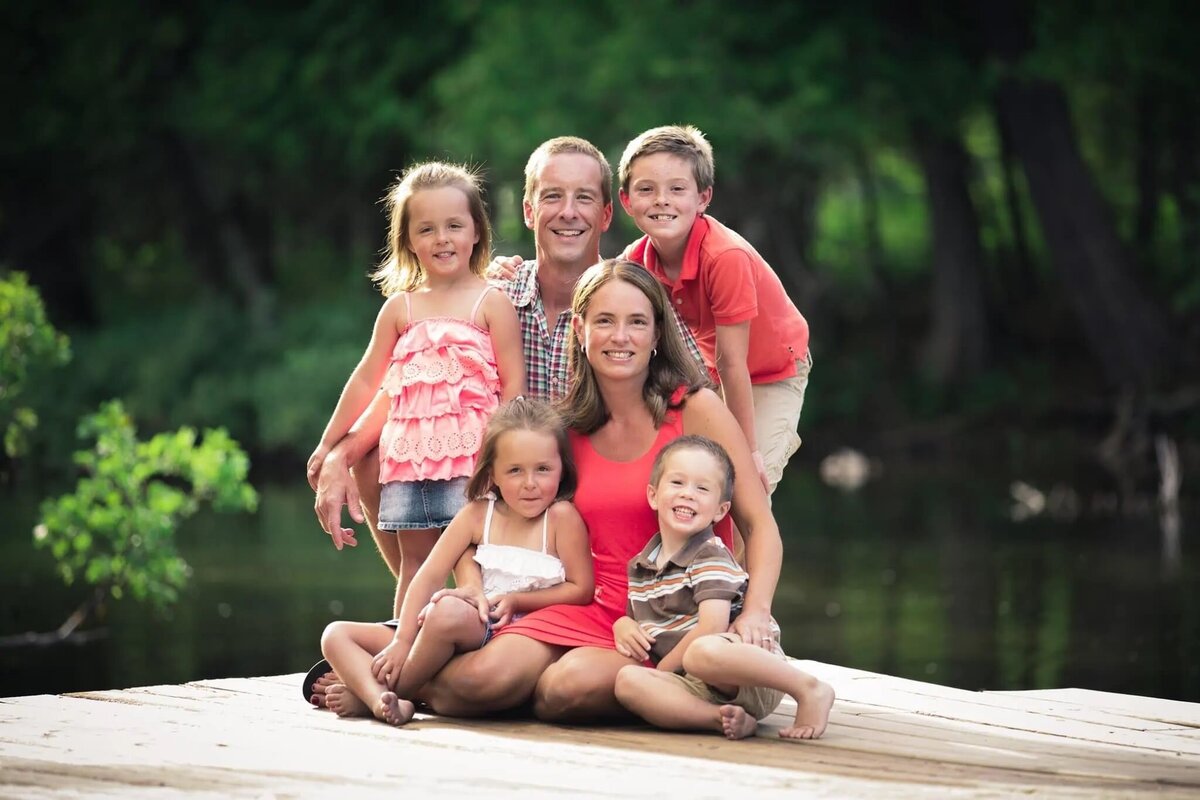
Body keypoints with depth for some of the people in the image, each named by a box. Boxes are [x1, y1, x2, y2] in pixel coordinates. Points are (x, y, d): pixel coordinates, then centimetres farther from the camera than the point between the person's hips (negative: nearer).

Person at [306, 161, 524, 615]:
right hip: (409, 455, 4)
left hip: (470, 454, -4)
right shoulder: (400, 308, 12)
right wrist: (327, 446, 21)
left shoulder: (490, 302, 1)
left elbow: (514, 382, -3)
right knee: (414, 563, 7)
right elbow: (366, 380, 19)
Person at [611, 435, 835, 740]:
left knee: (703, 652, -40)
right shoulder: (639, 566, 16)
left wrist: (663, 668, -7)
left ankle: (809, 689, -24)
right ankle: (724, 719, -30)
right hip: (697, 689, 6)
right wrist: (623, 628, 3)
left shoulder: (712, 558, -5)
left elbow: (711, 627, -17)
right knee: (628, 680, -22)